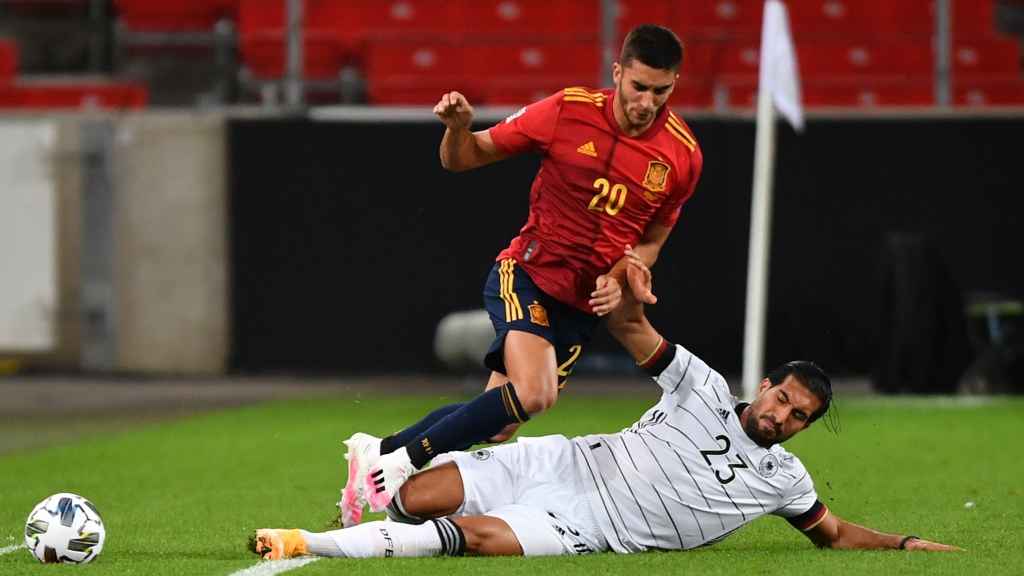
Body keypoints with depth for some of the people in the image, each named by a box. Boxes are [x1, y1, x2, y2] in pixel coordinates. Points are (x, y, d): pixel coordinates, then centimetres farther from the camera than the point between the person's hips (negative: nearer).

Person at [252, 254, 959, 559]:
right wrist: (630, 294, -15)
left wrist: (906, 544, 7)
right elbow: (631, 329, 4)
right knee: (419, 498, -20)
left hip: (592, 529, -1)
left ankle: (315, 545, -29)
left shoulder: (782, 479, 7)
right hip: (564, 464, 1)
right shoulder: (706, 389, 4)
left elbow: (834, 531, 19)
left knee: (479, 535, -29)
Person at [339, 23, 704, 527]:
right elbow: (464, 159, -1)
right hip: (527, 274, -4)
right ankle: (400, 463, -14)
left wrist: (619, 280, -8)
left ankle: (377, 453, 21)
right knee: (532, 394, -28)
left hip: (584, 304, 4)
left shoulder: (683, 155, -4)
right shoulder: (567, 112, -12)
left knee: (497, 426, 1)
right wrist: (458, 128, -24)